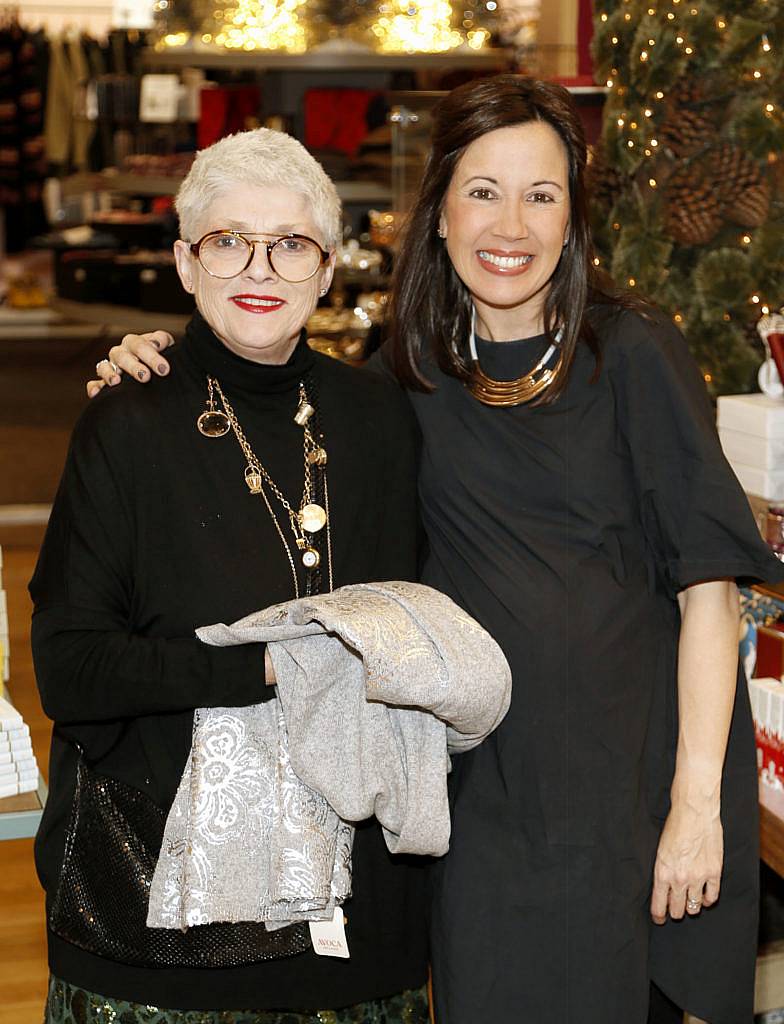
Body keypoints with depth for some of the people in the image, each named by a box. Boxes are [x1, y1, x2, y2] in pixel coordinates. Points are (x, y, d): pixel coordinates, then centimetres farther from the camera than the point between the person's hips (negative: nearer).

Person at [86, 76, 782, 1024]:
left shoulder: (632, 352, -7)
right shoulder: (417, 368, 4)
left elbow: (707, 585, -9)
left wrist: (698, 801, -14)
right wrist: (158, 376, 1)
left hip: (633, 772, -3)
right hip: (483, 785, 3)